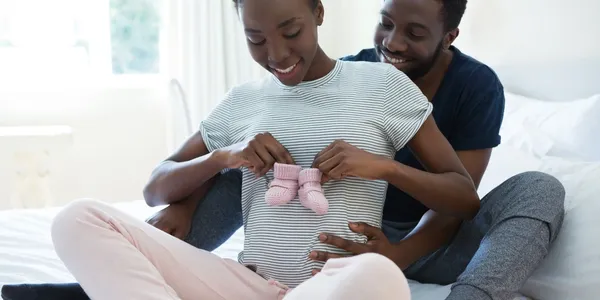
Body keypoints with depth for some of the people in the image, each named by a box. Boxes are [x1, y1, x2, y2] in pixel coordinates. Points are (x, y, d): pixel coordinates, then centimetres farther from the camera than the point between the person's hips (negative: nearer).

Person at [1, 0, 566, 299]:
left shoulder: (477, 87, -13)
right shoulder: (349, 75, -7)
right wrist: (185, 202, -29)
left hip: (429, 242, -2)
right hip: (355, 228, 2)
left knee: (539, 189, -30)